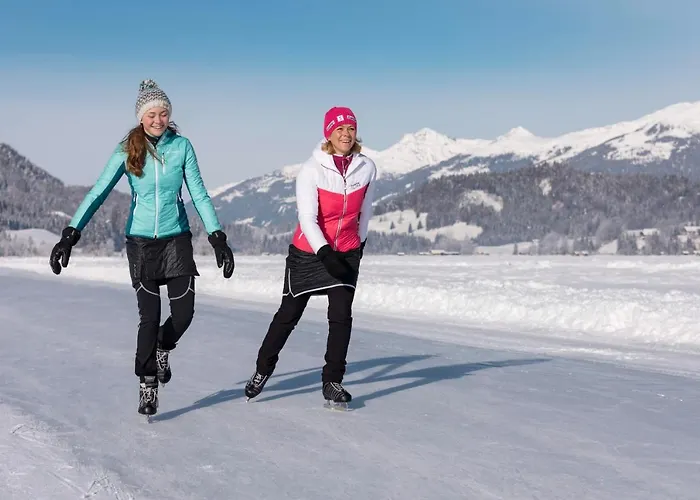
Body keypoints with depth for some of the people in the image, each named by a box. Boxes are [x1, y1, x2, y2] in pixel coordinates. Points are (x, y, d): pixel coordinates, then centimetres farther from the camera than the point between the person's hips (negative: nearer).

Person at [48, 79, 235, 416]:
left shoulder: (182, 146, -3)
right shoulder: (127, 150, -6)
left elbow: (199, 194, -2)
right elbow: (98, 192, -10)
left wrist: (217, 238, -10)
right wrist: (70, 234, -20)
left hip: (177, 238, 1)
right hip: (140, 240, -1)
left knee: (183, 312, -4)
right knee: (149, 316, -4)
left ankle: (163, 348, 32)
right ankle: (147, 385, 13)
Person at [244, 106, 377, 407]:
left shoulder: (366, 168, -5)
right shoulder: (312, 170, -16)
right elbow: (307, 218, -21)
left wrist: (360, 241, 22)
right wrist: (325, 254, -33)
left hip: (346, 253, 2)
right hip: (308, 252, -2)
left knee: (341, 316, -8)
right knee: (289, 314, 10)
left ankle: (332, 382, 6)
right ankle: (263, 368, 31)